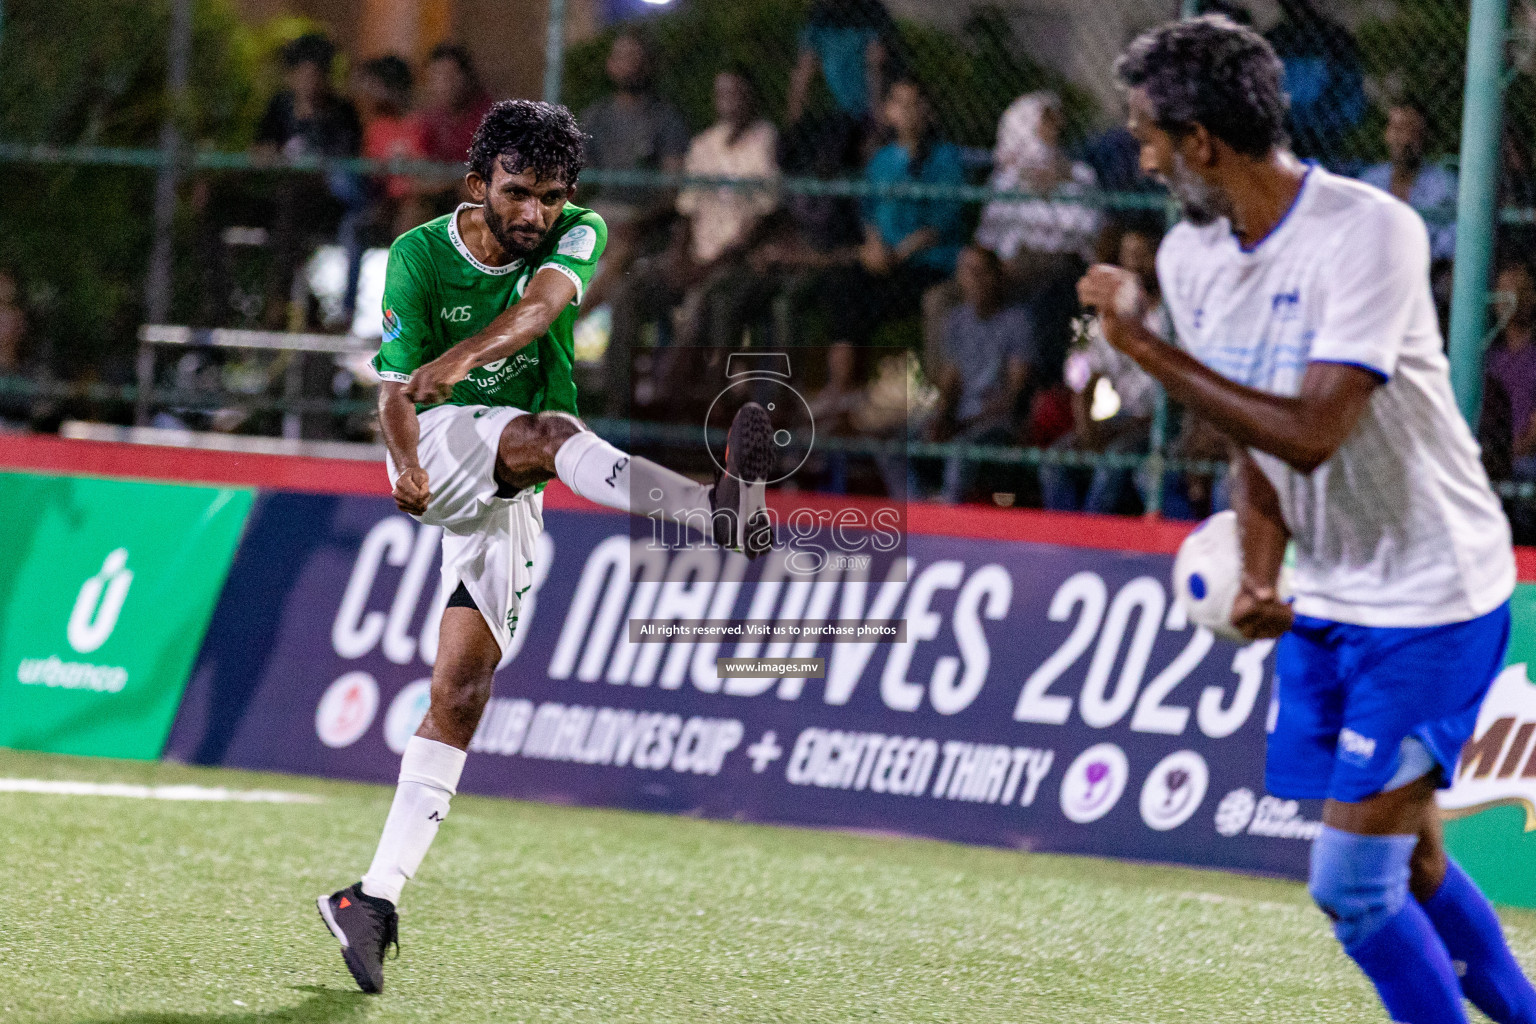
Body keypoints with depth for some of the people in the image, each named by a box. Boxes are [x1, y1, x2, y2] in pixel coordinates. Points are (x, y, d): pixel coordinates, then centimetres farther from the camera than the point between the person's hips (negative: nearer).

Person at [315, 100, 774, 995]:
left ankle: (377, 897, -3)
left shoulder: (577, 236, -5)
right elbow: (397, 390, -12)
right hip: (440, 449, -4)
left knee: (464, 688, -3)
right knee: (546, 433, -34)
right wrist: (408, 466, -34)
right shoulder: (420, 258, -8)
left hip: (511, 501, 4)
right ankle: (722, 508, -60)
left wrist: (467, 355, -50)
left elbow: (545, 300, -28)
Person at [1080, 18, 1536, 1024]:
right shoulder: (1191, 256, 2)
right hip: (1324, 602, 8)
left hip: (1432, 600, -8)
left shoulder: (1370, 233, -23)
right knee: (1415, 873, 13)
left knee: (1352, 886, -12)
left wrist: (1145, 345, -26)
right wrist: (1260, 574, -8)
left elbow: (1310, 434, -30)